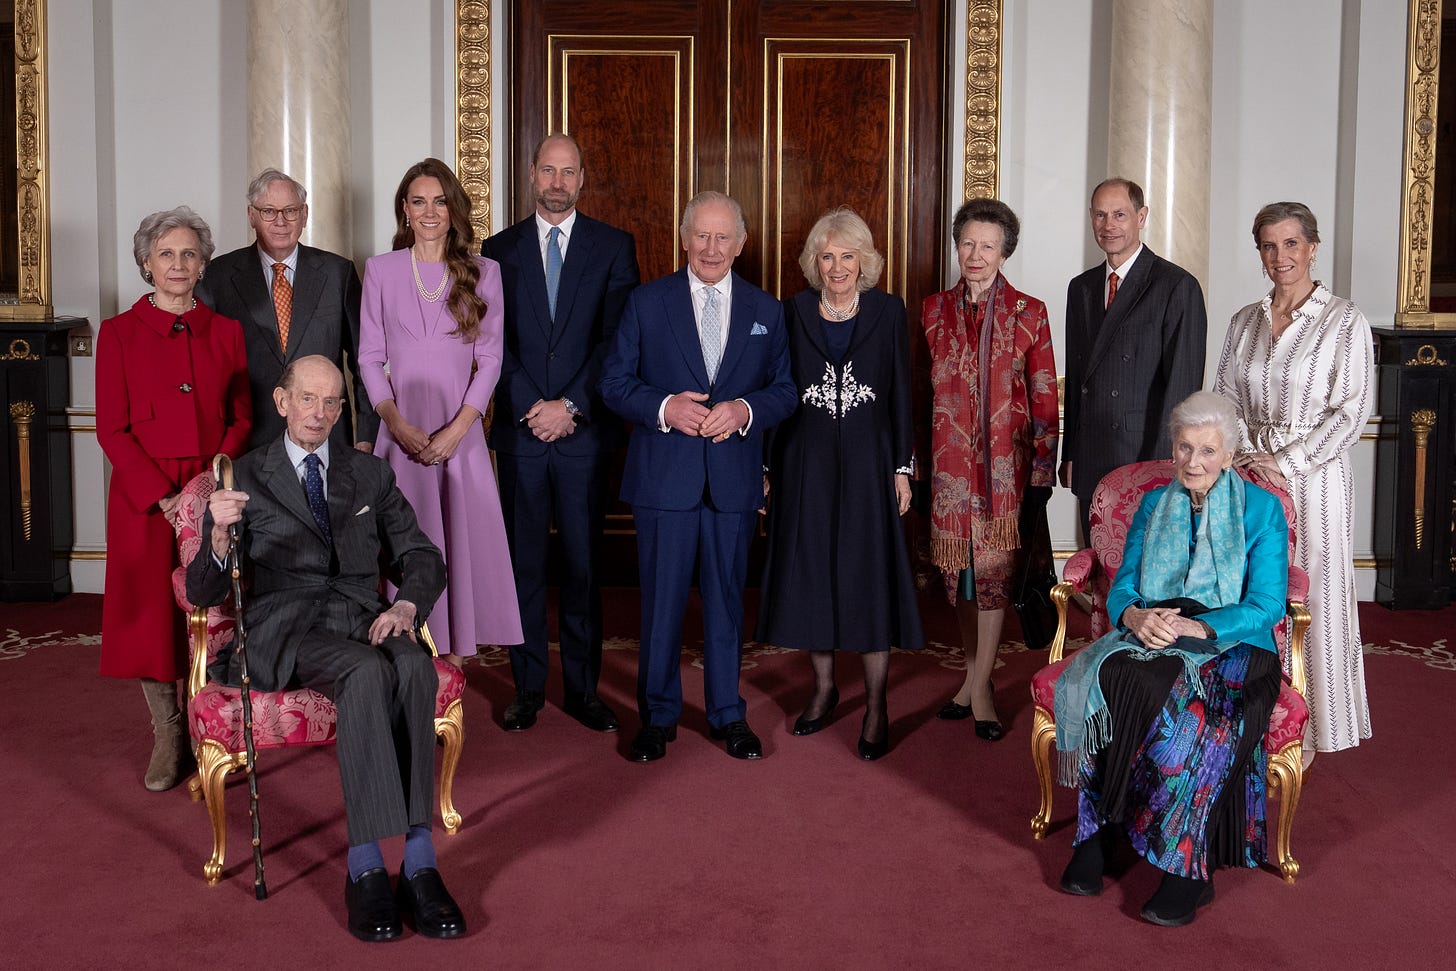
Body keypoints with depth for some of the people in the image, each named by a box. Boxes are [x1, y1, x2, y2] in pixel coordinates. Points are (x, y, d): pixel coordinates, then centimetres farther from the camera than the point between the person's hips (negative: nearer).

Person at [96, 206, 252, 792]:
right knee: (152, 615, 3)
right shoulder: (119, 333, 3)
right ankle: (168, 739, 16)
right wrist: (161, 496, -12)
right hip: (144, 499, -1)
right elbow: (112, 429, -1)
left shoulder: (226, 331, 8)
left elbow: (242, 419, 6)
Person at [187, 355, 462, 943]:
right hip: (287, 630, -3)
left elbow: (423, 557, 16)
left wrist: (406, 606, -8)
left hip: (366, 622, 3)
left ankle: (418, 863, -34)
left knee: (415, 667, -33)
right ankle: (367, 868, -35)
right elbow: (203, 594, 0)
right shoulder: (246, 478, 9)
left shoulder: (371, 476, 19)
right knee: (367, 672, -36)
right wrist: (219, 537, -23)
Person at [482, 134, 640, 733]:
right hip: (519, 432, 1)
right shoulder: (500, 249, 9)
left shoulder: (614, 247, 5)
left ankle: (582, 690, 14)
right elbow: (494, 342, 2)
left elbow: (618, 340, -2)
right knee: (523, 564, 5)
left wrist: (570, 406, -11)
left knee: (583, 565, 4)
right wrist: (532, 408, -9)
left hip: (586, 432, -1)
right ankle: (528, 688, 15)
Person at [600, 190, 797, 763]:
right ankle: (658, 716, 20)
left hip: (735, 478, 2)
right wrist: (663, 408, -16)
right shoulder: (646, 302, 3)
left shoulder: (766, 312, 8)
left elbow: (785, 390, 7)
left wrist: (745, 410, -13)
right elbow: (614, 382, 1)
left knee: (727, 597, 11)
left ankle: (728, 714, 24)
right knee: (661, 600, 5)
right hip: (664, 476, -1)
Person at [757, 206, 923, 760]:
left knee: (870, 576, 0)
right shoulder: (793, 313, 3)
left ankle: (876, 707, 9)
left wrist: (902, 468, -2)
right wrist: (770, 469, 3)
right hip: (806, 464, 2)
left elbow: (901, 394, 2)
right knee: (810, 573, 8)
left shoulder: (888, 311, 1)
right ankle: (824, 688, 25)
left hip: (868, 462, -1)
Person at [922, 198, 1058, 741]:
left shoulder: (1029, 314, 0)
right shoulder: (934, 311, 8)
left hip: (1003, 462, -3)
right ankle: (974, 676, 20)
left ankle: (979, 686, 5)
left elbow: (1045, 400, -1)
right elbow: (921, 390, 11)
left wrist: (1043, 473, -5)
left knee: (994, 570, -3)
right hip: (948, 461, 3)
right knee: (959, 571, 8)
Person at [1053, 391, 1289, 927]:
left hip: (1232, 645, -3)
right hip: (1150, 639, 3)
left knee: (1194, 708, -36)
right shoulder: (1153, 505, 16)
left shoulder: (1261, 509, 3)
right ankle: (1102, 830, -23)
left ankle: (1188, 864, -26)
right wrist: (1136, 616, -14)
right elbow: (1121, 588, 10)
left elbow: (1266, 607, -6)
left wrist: (1196, 627, -21)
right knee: (1114, 679, -32)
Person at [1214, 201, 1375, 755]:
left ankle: (1307, 727, 13)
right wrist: (1248, 457, -6)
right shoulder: (1245, 321, 10)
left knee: (1310, 599, 0)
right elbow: (1224, 400, 10)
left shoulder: (1345, 322, -5)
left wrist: (1285, 463, -14)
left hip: (1313, 476, -4)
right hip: (1250, 475, 4)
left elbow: (1350, 413, -9)